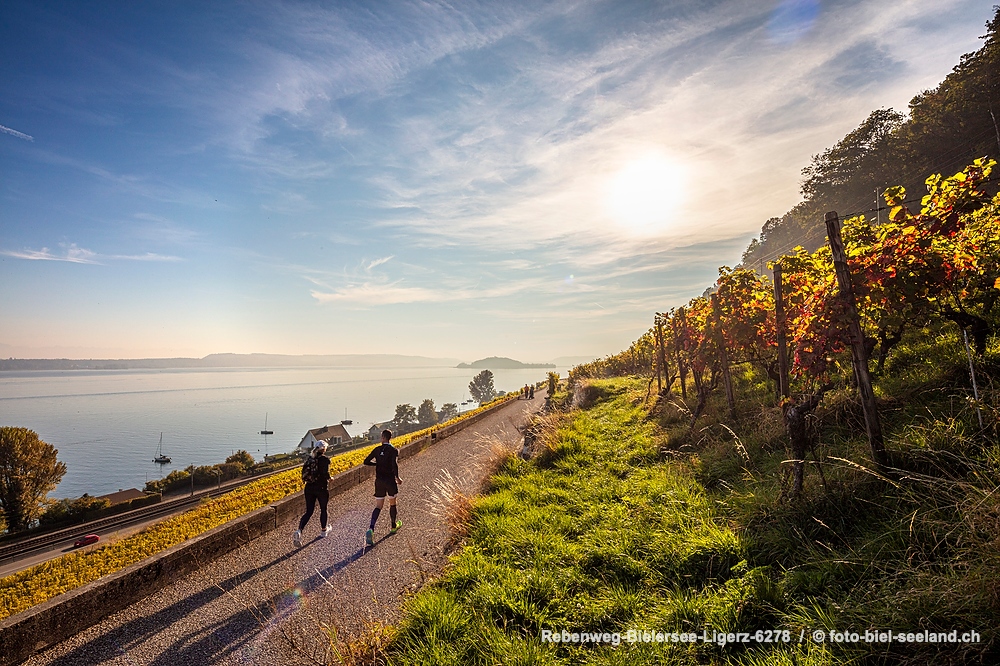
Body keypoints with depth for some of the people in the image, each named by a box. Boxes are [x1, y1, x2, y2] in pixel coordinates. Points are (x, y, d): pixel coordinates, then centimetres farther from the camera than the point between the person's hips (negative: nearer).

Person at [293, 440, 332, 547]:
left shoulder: (309, 458, 5)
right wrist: (329, 478, -1)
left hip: (309, 488, 5)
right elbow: (326, 475, -22)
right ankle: (323, 530, 33)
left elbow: (304, 474, 5)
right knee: (323, 509, 17)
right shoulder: (325, 459, -14)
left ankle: (299, 531, -12)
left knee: (308, 512, 9)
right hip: (321, 488, -5)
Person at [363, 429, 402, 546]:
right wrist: (397, 478, -14)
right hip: (390, 480, -3)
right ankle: (393, 526, 33)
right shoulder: (393, 450, -12)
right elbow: (394, 465, -25)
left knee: (378, 506, 6)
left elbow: (366, 462, 2)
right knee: (392, 504, 18)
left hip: (379, 481, 3)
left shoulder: (377, 449, 1)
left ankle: (371, 529, -13)